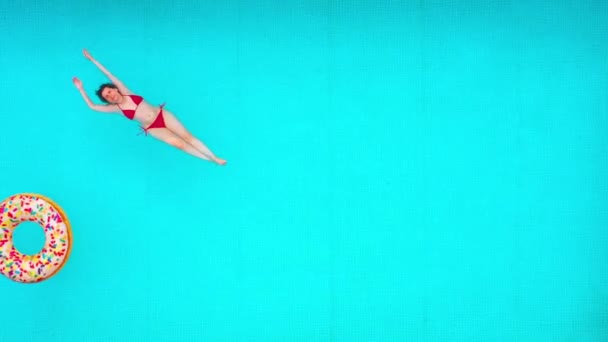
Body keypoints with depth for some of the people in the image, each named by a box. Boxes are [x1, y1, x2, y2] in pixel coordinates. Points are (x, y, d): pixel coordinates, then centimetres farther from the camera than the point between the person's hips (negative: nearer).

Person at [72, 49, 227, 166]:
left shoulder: (126, 93, 3)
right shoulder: (116, 108, -1)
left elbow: (110, 75, 4)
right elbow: (92, 106, -3)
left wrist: (92, 59, 7)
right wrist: (81, 89, -1)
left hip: (161, 114, 2)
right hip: (153, 128, -2)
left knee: (187, 136, -3)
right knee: (179, 144, -12)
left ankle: (214, 157, 0)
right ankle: (209, 160, -5)